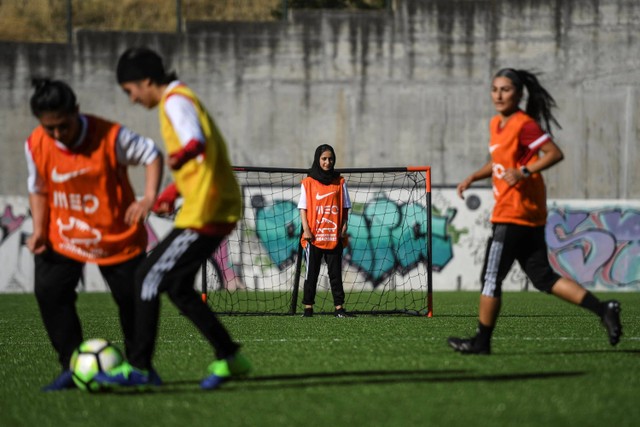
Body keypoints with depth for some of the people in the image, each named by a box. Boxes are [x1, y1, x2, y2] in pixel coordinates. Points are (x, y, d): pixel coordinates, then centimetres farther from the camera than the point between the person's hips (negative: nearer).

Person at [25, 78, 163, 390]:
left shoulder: (110, 136, -22)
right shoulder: (35, 146, -11)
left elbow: (151, 154, -10)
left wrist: (149, 198, -23)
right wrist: (39, 230, -6)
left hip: (118, 236, -2)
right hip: (63, 237, 2)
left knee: (133, 299, 2)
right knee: (49, 291, -16)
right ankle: (72, 367, -8)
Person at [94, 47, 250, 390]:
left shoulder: (175, 101, -12)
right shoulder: (181, 99, 19)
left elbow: (198, 141, -32)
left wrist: (183, 154, -53)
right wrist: (173, 192, 37)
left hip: (203, 214, -10)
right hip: (220, 209, 10)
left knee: (149, 277, -7)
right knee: (178, 286, 14)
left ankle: (138, 367, -5)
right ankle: (229, 358, 16)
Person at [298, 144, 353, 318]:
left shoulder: (339, 182, 8)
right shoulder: (308, 183, 3)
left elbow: (345, 207, 11)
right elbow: (303, 208, 1)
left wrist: (344, 226, -3)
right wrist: (306, 230, -9)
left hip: (334, 236, 1)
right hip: (314, 236, -1)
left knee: (335, 273, 3)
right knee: (311, 273, 3)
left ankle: (339, 308, 3)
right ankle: (308, 308, 6)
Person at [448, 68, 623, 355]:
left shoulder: (524, 124, -12)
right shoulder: (496, 124, 16)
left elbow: (555, 153, -17)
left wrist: (524, 172, -26)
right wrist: (473, 177, 16)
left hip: (513, 215, -10)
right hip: (531, 216, 10)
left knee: (491, 278, -1)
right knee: (543, 278, 8)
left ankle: (482, 341, 8)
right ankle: (603, 310, 3)